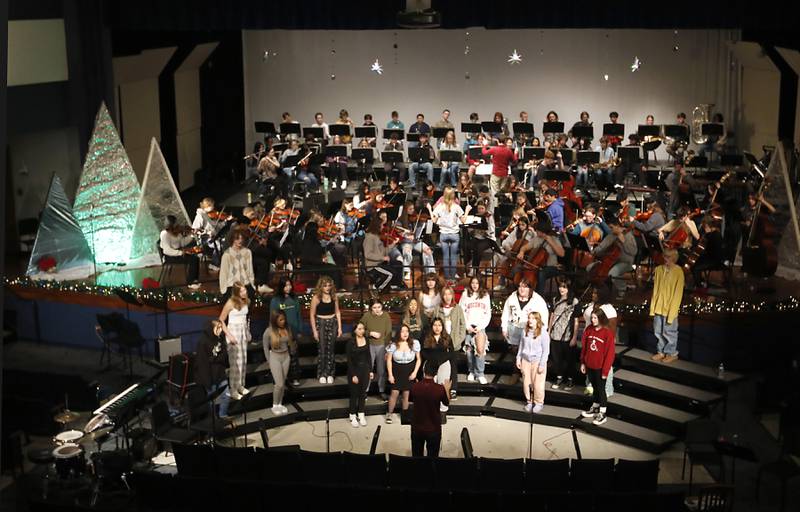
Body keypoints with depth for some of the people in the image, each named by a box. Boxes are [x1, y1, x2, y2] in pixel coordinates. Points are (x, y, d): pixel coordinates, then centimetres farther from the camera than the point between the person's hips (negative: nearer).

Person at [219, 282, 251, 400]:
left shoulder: (246, 301, 0)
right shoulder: (230, 303, -16)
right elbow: (221, 320, -12)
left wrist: (248, 332, 11)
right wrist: (229, 335, -17)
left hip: (243, 332, 6)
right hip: (233, 332, -6)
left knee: (243, 361, 12)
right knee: (235, 362, -4)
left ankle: (240, 385, 27)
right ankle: (233, 390, 3)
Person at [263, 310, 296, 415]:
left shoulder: (287, 329, -5)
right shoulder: (269, 331, -15)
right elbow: (266, 348, -5)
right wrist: (270, 361, -1)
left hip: (286, 357, 4)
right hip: (275, 358, -4)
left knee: (283, 383, 10)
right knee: (279, 384, -6)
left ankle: (280, 404, 23)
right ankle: (275, 405, 11)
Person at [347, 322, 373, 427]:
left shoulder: (366, 341, 2)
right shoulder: (351, 342, -13)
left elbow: (368, 357, 9)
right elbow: (349, 360, -12)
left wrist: (370, 370, 6)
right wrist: (353, 375, -14)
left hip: (365, 369, 4)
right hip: (354, 370, -4)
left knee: (363, 393, 11)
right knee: (354, 394, 5)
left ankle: (361, 415, 22)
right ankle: (352, 416, 16)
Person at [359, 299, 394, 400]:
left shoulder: (386, 316, -7)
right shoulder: (367, 316, -8)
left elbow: (388, 333, -5)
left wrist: (387, 350, -7)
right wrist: (370, 333, -16)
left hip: (382, 346, 0)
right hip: (369, 345, 0)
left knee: (382, 370, 8)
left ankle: (382, 390, 23)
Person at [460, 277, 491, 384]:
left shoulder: (485, 295, 10)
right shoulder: (465, 295, 7)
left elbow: (488, 314, 8)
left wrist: (480, 326, -4)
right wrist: (467, 326, -5)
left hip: (480, 326, 0)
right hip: (468, 326, 1)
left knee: (480, 350, -15)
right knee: (469, 350, 0)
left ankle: (480, 374, -8)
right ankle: (471, 372, 16)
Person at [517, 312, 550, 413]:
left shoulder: (543, 333, -14)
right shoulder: (525, 332, 1)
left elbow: (546, 350, -11)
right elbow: (521, 346, 11)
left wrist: (542, 364, -12)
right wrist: (518, 358, 9)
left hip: (537, 361, -5)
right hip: (525, 360, 5)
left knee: (537, 384, 0)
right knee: (526, 383, 10)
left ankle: (539, 403, 16)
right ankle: (529, 401, 25)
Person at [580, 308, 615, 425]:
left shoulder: (607, 333, -17)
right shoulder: (589, 330, -2)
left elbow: (609, 353, -15)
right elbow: (584, 347, 7)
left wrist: (605, 370, -13)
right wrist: (583, 362, 8)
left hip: (600, 367, -5)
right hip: (589, 365, 5)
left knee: (601, 389, 6)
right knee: (594, 387, 20)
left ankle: (602, 413, 16)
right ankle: (594, 408, 34)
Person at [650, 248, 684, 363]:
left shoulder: (678, 272, -13)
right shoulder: (659, 269, 3)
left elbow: (678, 293, -12)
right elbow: (655, 289, 8)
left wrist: (672, 311, -14)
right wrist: (653, 306, 6)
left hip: (670, 309, -5)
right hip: (658, 307, 5)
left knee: (669, 332, 6)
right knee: (658, 331, 14)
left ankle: (672, 354, 21)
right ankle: (661, 352, 29)